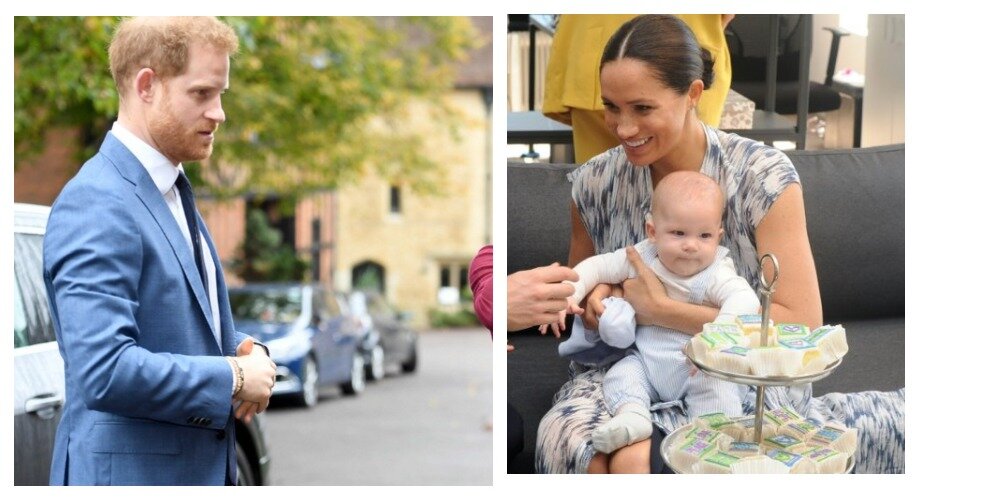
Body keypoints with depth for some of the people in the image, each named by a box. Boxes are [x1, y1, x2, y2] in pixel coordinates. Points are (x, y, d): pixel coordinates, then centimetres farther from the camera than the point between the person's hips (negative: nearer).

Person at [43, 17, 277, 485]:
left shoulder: (173, 190, 12)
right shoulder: (96, 205, -19)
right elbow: (104, 371, -28)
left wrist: (243, 348, 1)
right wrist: (233, 377, -18)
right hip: (130, 471, -9)